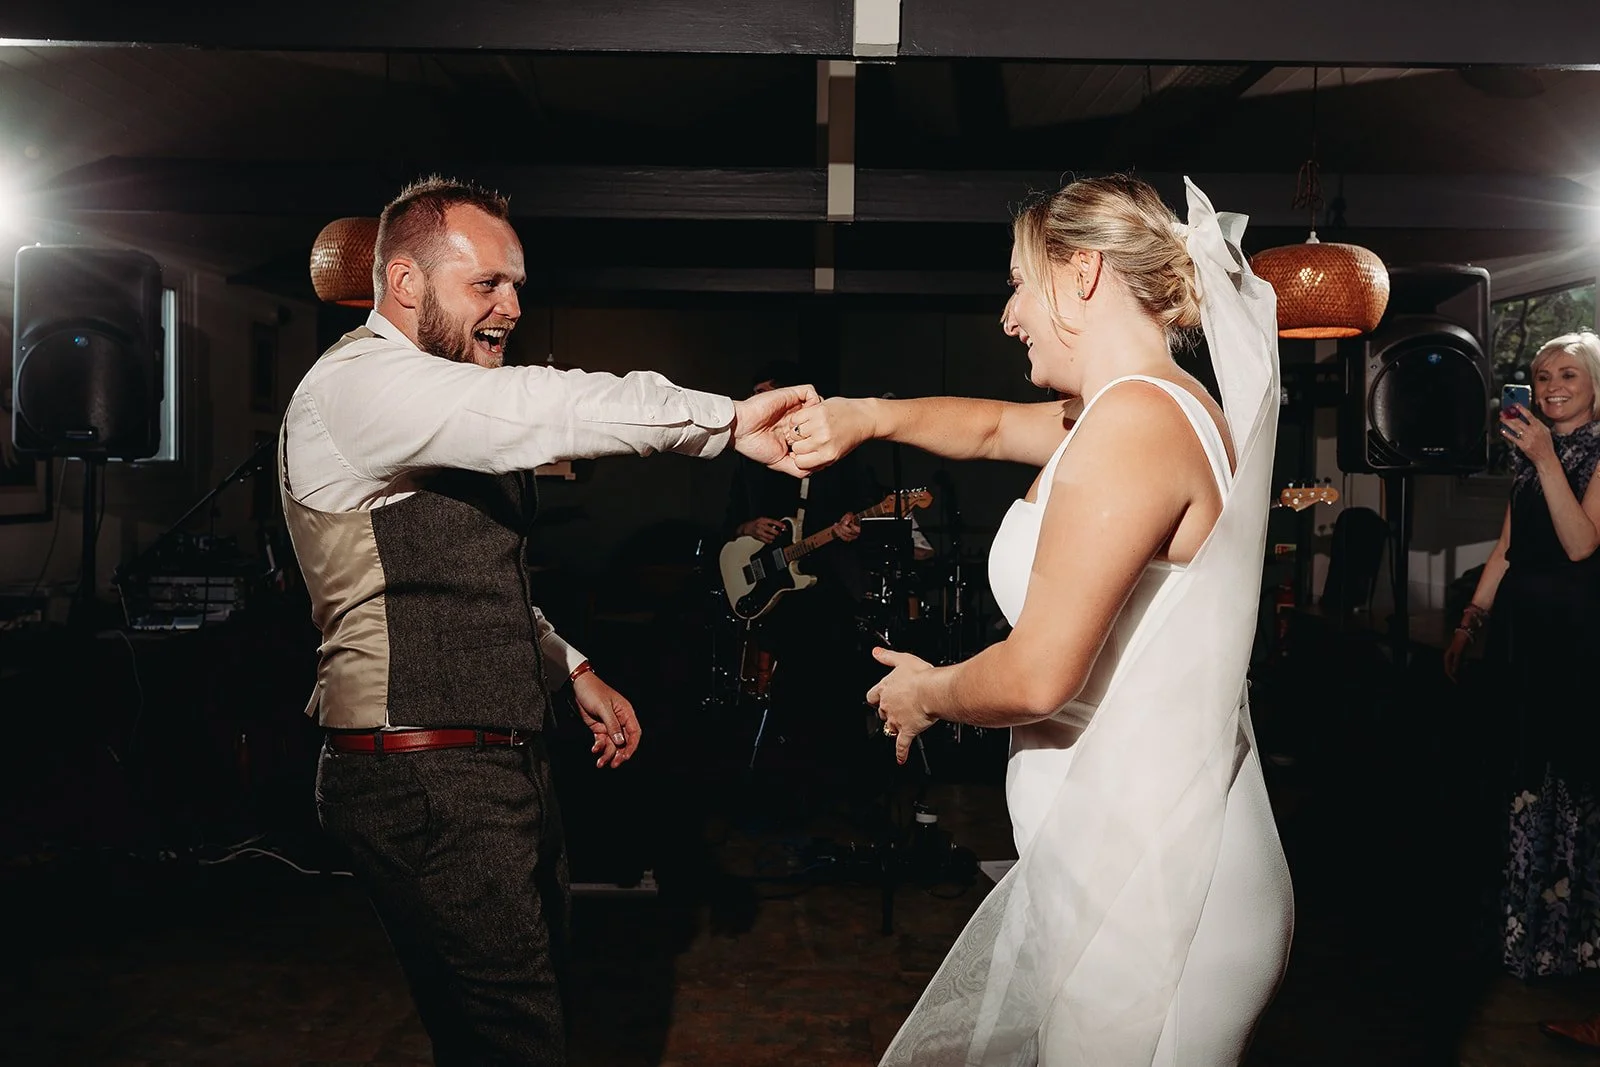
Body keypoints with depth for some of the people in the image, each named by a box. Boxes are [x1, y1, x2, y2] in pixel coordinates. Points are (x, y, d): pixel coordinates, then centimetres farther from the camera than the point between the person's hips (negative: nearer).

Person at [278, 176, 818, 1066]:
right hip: (426, 780, -10)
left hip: (504, 763, 10)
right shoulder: (358, 383, -14)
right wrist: (728, 420, -27)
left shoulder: (446, 399, 16)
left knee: (539, 995, 18)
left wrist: (573, 669, 18)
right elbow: (547, 411, -30)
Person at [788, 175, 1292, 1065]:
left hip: (1146, 879, -9)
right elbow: (993, 427, 26)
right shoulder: (1164, 408, 10)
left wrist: (926, 693, -3)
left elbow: (1037, 675, -23)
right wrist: (867, 416, 9)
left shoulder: (1137, 416, -21)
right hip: (1115, 850, 9)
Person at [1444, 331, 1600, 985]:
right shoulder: (1525, 454, 15)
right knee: (1517, 770, 7)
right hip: (1518, 624, 6)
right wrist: (1469, 624, 14)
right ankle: (1517, 919, 18)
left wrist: (1546, 459, -22)